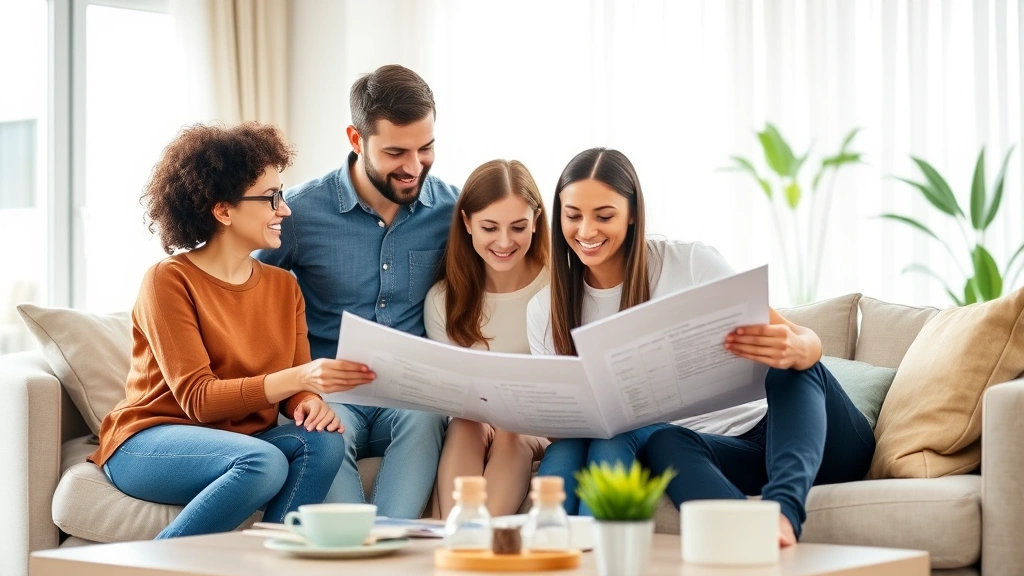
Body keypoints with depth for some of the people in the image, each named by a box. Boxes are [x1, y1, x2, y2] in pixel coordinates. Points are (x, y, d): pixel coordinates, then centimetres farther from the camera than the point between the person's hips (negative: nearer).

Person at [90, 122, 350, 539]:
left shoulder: (283, 286, 9)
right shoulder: (168, 281, -11)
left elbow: (296, 389, 4)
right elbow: (197, 398, -19)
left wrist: (310, 402, -23)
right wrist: (299, 377, -32)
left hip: (243, 440, 6)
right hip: (150, 442, -6)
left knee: (323, 441, -24)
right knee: (264, 463, -33)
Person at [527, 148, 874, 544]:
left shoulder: (691, 263, -7)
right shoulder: (547, 311, 3)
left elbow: (808, 341, -10)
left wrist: (795, 349, -35)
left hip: (788, 432, 0)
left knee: (792, 364, -29)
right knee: (664, 441, -31)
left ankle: (783, 508, -50)